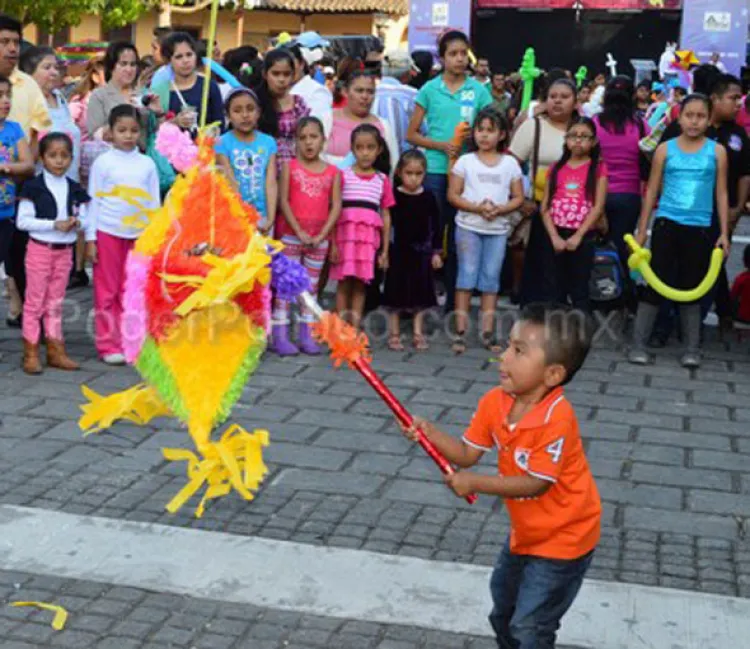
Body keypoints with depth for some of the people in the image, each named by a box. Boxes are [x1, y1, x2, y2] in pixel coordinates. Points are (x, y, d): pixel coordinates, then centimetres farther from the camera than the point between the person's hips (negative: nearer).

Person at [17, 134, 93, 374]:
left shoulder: (75, 189, 4)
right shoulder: (33, 187, -9)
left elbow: (85, 220, 8)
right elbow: (23, 221, -14)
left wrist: (77, 223, -16)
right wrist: (54, 224, -21)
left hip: (64, 252, 4)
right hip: (40, 249, -4)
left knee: (55, 302, 12)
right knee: (35, 301, 1)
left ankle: (55, 351, 18)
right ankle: (30, 353, 7)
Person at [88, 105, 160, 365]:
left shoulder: (147, 164, 6)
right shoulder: (103, 162, -1)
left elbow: (154, 202, 9)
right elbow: (94, 201, 0)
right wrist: (90, 238, -4)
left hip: (139, 234, 2)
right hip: (108, 233, -2)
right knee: (107, 290, 4)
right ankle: (108, 345, 9)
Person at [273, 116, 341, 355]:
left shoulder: (333, 172, 5)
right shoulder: (289, 167, 0)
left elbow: (336, 206, 0)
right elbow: (283, 201, -6)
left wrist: (322, 234, -10)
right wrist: (299, 231, -13)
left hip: (319, 238, 2)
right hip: (290, 234, -2)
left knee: (311, 285, 7)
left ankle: (306, 335, 13)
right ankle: (279, 335, 0)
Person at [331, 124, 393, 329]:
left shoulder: (382, 180, 9)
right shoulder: (343, 176, 1)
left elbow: (386, 216, 11)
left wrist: (385, 250, 9)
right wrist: (333, 243, -6)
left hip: (369, 236, 2)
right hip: (345, 232, -2)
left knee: (360, 283, 4)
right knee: (344, 281, -1)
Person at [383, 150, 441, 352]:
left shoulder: (428, 197, 1)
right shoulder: (394, 196, -5)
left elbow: (435, 227, 6)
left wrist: (437, 252, 4)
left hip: (422, 252, 2)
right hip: (398, 251, -2)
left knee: (420, 294, 7)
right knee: (396, 294, 3)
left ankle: (418, 334, 17)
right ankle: (394, 334, 12)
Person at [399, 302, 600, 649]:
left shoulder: (556, 418, -34)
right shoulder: (495, 402, -11)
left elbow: (537, 483, -30)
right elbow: (467, 454, -4)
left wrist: (475, 483, -30)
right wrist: (430, 433, -20)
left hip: (562, 537, -8)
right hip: (525, 530, 8)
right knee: (502, 610, 29)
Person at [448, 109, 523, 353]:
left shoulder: (510, 163, 7)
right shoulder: (466, 161, 2)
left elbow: (518, 198, 6)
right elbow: (453, 195, -2)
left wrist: (499, 209, -13)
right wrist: (477, 208, -16)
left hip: (498, 228, 2)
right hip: (469, 226, -2)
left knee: (491, 278, 4)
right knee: (467, 276, -2)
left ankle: (487, 332, 9)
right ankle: (460, 331, 0)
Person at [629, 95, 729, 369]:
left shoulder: (717, 151, 3)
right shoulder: (665, 149, 3)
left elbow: (721, 194, 5)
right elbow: (652, 191, 5)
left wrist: (724, 233, 1)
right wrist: (642, 230, 3)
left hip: (700, 228, 0)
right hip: (666, 224, 0)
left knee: (692, 287, 6)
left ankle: (692, 349, 13)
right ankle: (639, 344, 4)